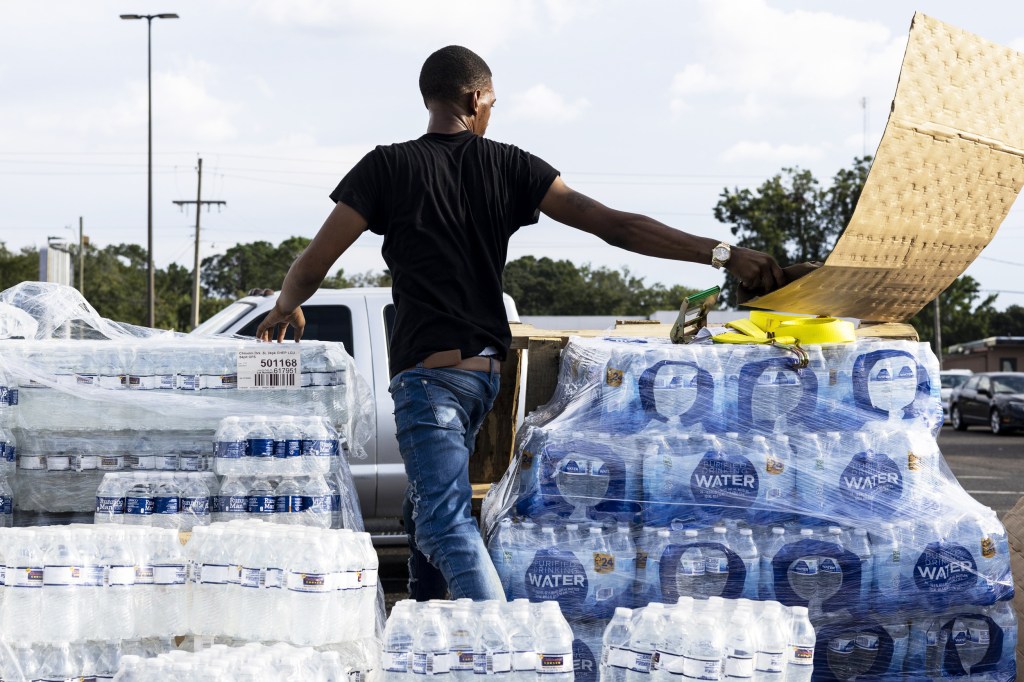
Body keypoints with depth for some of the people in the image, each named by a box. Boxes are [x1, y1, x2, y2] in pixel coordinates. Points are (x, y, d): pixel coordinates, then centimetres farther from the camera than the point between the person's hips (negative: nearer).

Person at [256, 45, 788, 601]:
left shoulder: (388, 168, -4)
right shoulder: (509, 167, 4)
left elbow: (312, 267, -2)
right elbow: (614, 226, -3)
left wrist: (286, 306, 22)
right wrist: (722, 254, -4)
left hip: (427, 369, -6)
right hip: (486, 370, 6)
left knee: (445, 522, -16)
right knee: (427, 506, 24)